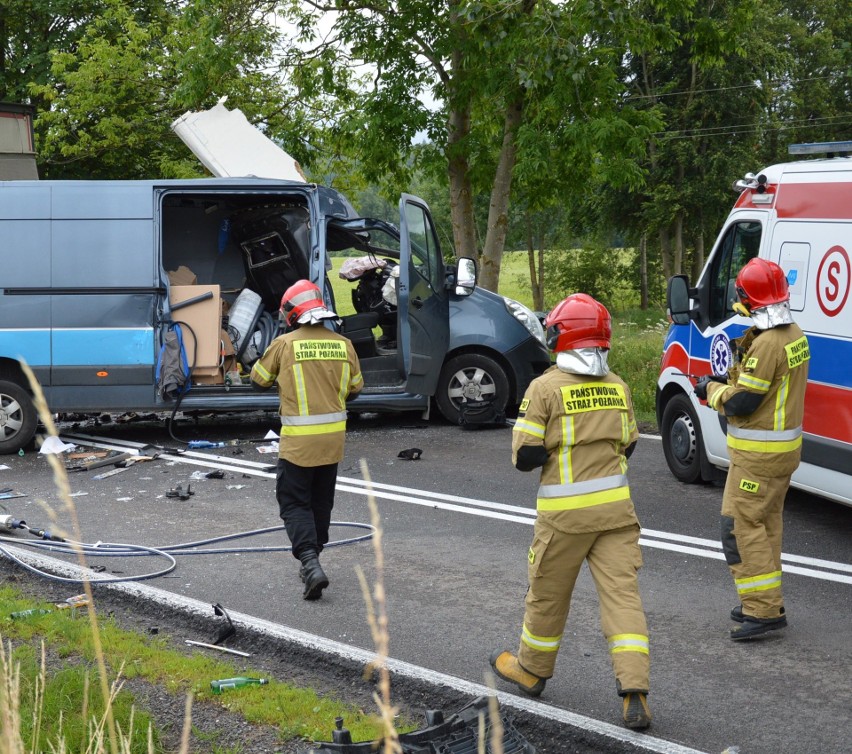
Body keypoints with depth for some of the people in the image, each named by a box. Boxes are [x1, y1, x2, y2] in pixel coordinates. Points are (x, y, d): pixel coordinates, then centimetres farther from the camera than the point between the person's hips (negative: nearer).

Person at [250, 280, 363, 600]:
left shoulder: (284, 344, -11)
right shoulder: (342, 344, 0)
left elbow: (258, 380, 2)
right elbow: (354, 387, 12)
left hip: (298, 440, -4)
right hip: (333, 438, 4)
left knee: (294, 502, 2)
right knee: (321, 501, 18)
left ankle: (310, 562, -15)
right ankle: (312, 560, 29)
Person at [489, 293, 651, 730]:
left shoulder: (545, 388, -10)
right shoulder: (617, 387, 5)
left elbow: (524, 457, -10)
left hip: (565, 511, -3)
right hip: (615, 503, 3)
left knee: (548, 592, 14)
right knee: (621, 592, 0)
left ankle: (532, 669, 33)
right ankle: (634, 692, -8)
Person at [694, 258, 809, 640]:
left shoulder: (767, 344, -25)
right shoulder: (794, 335, 7)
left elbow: (741, 402, -22)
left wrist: (711, 390, -4)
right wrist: (727, 381, 11)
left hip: (758, 454, -10)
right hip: (785, 447, 10)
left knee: (741, 527, -7)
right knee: (766, 524, 18)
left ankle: (765, 609, -9)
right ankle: (764, 601, 27)